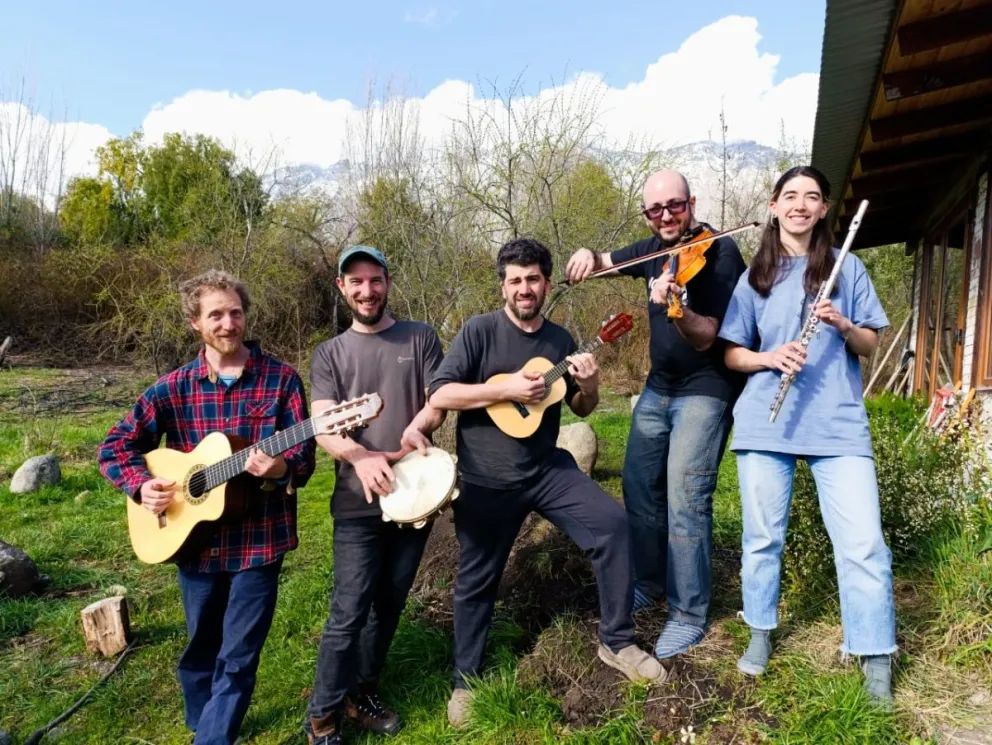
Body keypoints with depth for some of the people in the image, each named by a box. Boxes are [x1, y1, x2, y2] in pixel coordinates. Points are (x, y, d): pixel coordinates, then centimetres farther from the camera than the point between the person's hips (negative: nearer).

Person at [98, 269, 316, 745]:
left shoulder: (280, 378, -7)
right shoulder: (175, 387, -1)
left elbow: (304, 455, -9)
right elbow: (116, 446, 7)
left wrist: (280, 468, -30)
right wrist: (141, 486, -11)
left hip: (259, 539, -3)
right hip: (195, 539, 3)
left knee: (237, 656, 4)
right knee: (201, 646, 20)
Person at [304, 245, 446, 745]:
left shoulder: (420, 338, 6)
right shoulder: (330, 354, 4)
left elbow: (439, 402, 0)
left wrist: (416, 427, -24)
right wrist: (360, 456, -29)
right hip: (358, 503, -2)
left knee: (389, 604, 14)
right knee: (349, 611, -1)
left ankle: (362, 691, 34)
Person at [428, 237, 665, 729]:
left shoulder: (560, 340, 4)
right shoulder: (478, 331, -9)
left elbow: (582, 410, 12)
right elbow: (438, 395, -17)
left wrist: (589, 386, -10)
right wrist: (505, 389, -25)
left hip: (546, 467, 3)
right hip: (486, 480, -3)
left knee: (612, 523, -13)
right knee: (476, 582, 9)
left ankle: (616, 641, 8)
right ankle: (466, 680, 32)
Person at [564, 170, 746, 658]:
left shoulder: (719, 253, -17)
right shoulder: (654, 248, 5)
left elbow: (705, 337, -24)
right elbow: (603, 264, 18)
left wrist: (675, 305, -44)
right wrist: (587, 255, -7)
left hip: (705, 389, -7)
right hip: (658, 386, 8)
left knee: (685, 500, -10)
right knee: (639, 486, 12)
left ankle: (689, 614, 8)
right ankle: (648, 584, 32)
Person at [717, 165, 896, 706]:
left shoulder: (848, 267, 7)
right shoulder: (756, 275, 8)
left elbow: (870, 345, 8)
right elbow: (732, 354, 7)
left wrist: (843, 325, -13)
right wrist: (770, 357, -13)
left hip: (839, 423, 0)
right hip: (765, 422, 1)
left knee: (863, 543, -5)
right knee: (762, 535, 8)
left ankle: (876, 662, 12)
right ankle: (760, 634, 28)